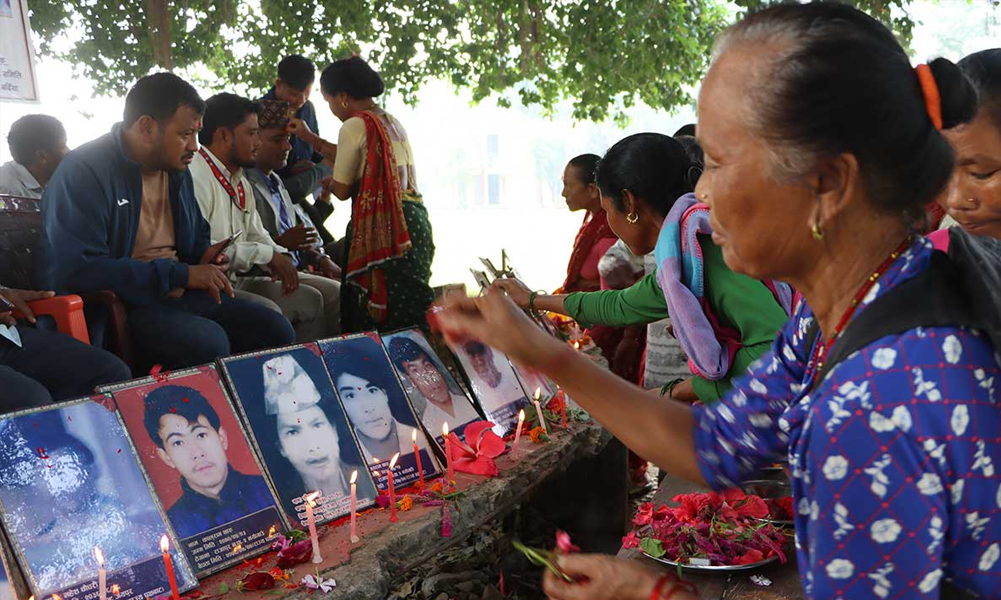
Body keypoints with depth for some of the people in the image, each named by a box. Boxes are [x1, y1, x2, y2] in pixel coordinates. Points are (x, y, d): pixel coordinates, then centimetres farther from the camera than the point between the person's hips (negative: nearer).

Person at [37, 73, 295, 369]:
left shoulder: (176, 169, 12)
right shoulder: (84, 171, -14)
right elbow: (78, 269, -25)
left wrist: (205, 256, 2)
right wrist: (182, 274, -23)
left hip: (181, 294, 8)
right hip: (117, 304, -7)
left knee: (276, 330, -7)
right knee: (208, 343, -32)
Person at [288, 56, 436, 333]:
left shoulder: (355, 125, -8)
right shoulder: (392, 122, 17)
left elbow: (342, 190, -7)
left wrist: (328, 184, 16)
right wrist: (310, 137, 35)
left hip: (381, 226, -9)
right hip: (413, 221, 9)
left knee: (378, 317, -3)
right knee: (409, 314, 10)